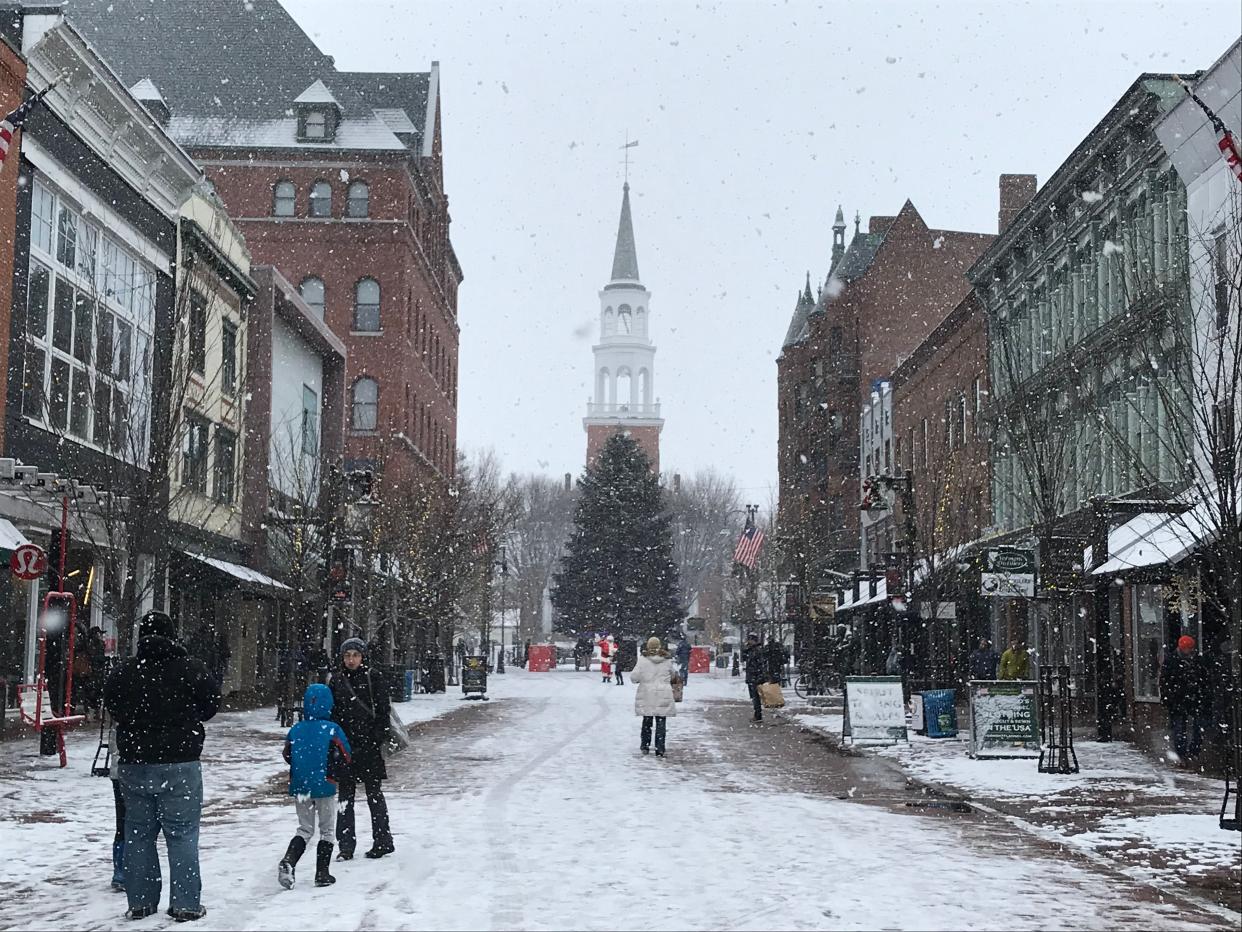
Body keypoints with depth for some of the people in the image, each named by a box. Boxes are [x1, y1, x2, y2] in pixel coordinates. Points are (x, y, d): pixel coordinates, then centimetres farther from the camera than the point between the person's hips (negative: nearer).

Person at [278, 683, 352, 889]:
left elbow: (288, 756, 10)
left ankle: (288, 863, -6)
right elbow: (344, 761, -8)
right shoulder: (333, 730, -12)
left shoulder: (295, 730, -1)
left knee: (305, 829, 16)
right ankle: (322, 874, 11)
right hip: (325, 788, -3)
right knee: (327, 830, 12)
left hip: (300, 787, 4)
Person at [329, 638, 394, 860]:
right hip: (345, 746, 3)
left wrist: (379, 740, -11)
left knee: (374, 795, 5)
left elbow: (382, 712, -3)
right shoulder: (336, 681, 8)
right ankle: (346, 845, 8)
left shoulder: (374, 679, -1)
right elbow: (332, 713, 10)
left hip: (369, 745, -3)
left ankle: (383, 841, 12)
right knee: (345, 797, 4)